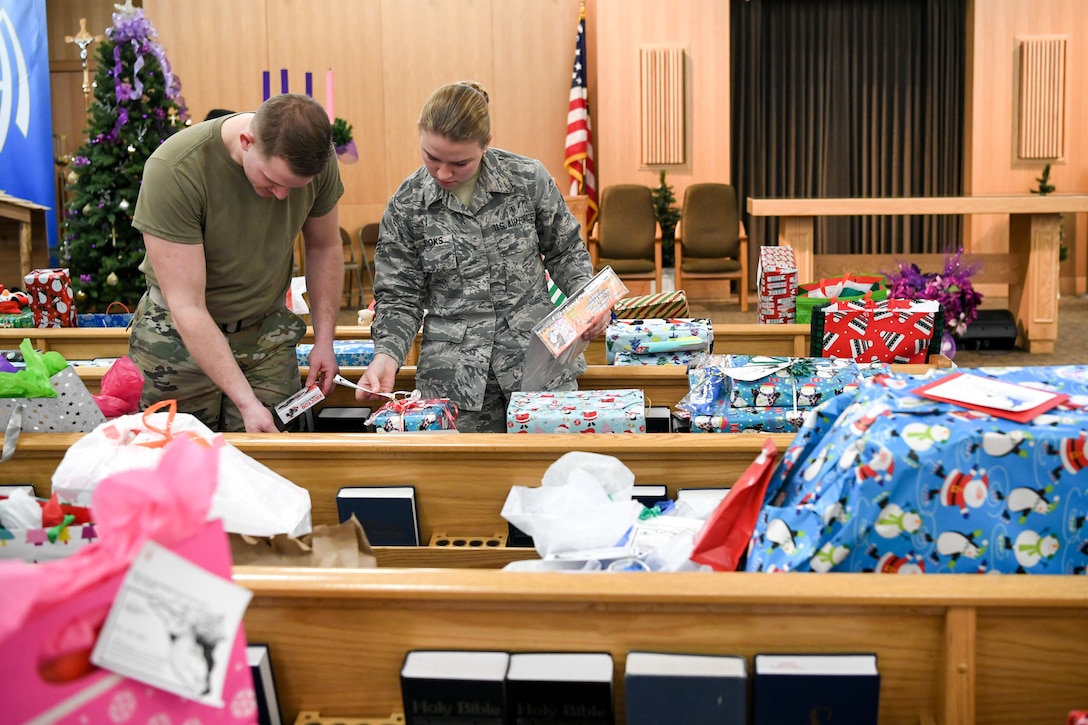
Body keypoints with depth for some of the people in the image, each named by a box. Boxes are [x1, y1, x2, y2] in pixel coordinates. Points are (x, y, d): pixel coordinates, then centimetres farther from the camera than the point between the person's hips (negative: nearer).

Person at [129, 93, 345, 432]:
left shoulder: (318, 161, -14)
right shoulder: (173, 170, -27)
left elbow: (325, 247, 6)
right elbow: (187, 307, -26)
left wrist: (324, 339, -1)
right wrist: (246, 401, -30)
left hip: (266, 331, 3)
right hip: (179, 336, -3)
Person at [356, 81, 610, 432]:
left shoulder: (529, 179, -4)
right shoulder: (406, 206, -3)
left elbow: (565, 252, 9)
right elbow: (399, 297, 2)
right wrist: (386, 355, -15)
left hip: (539, 355, 0)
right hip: (455, 376, 0)